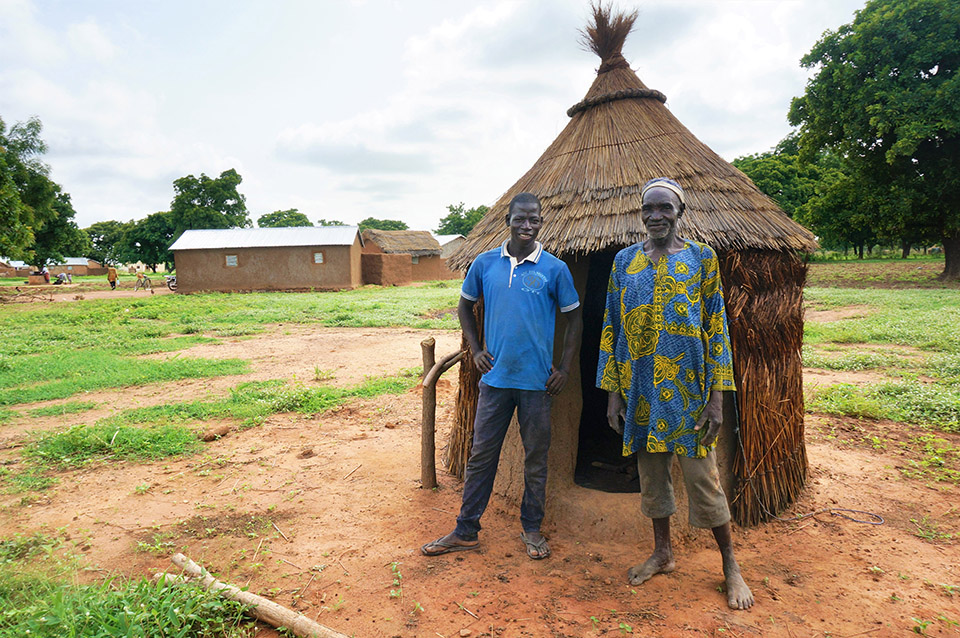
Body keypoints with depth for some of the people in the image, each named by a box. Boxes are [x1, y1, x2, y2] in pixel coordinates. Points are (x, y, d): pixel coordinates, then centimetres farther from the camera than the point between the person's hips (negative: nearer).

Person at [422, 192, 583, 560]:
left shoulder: (554, 268, -4)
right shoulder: (485, 263, 1)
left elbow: (574, 317, 5)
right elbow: (465, 305, 15)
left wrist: (564, 369, 0)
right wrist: (475, 350, 5)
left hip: (537, 380, -1)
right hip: (495, 376, 2)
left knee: (536, 458, 11)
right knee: (481, 455, 9)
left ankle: (532, 529, 30)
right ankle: (465, 531, 23)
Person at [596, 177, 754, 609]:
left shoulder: (701, 258, 1)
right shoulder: (624, 261, 7)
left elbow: (717, 328, -1)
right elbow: (611, 328, 7)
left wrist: (717, 396, -7)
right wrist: (612, 392, 3)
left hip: (688, 388, -2)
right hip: (640, 390, 3)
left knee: (702, 476, 3)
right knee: (651, 471, 13)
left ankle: (730, 565, 23)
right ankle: (662, 553, 32)